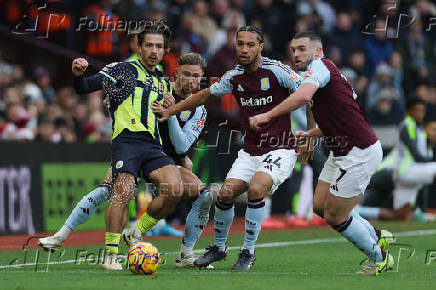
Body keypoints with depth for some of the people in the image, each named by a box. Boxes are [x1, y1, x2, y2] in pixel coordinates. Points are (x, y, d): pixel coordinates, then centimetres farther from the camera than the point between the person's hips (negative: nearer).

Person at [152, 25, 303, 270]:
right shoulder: (234, 77, 5)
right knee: (226, 193, -10)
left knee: (256, 188, -28)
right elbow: (206, 95, 22)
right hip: (250, 152, 5)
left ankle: (249, 251, -11)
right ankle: (219, 246, 16)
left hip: (280, 150, -5)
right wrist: (170, 110, 24)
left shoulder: (276, 70, -11)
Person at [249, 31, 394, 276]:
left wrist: (268, 115, -29)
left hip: (360, 153, -10)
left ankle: (379, 258, 16)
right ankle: (376, 236, 28)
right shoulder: (325, 72, 18)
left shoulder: (319, 65, -12)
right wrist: (310, 135, 19)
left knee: (334, 216, -1)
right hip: (343, 153, 10)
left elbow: (304, 95, -34)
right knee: (320, 206, 15)